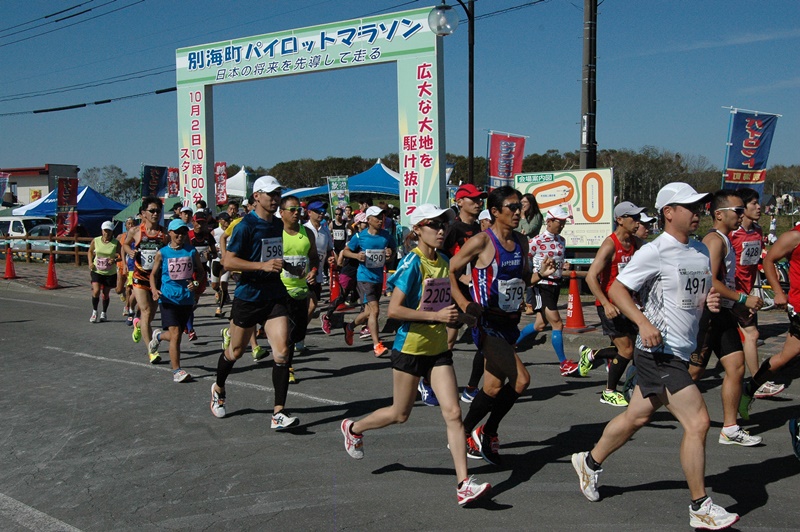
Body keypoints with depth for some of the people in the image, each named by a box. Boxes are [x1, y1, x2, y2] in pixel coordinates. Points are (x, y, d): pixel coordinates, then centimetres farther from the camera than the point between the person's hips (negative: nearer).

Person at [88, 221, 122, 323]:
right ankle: (94, 312, 7)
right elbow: (90, 251, 12)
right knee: (96, 291, -13)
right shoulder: (95, 241, -4)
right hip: (97, 271, 0)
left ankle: (104, 313, 30)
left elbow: (120, 256, -4)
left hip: (110, 273, 0)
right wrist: (90, 262, -2)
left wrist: (115, 260, -25)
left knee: (105, 293, 9)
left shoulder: (116, 243, -9)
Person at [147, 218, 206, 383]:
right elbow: (153, 274, 8)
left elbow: (201, 272, 11)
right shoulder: (162, 253, 0)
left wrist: (196, 283, -9)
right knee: (175, 333, -12)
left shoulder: (192, 252, 3)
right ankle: (176, 370, -4)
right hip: (168, 299, -3)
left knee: (176, 334, 15)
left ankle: (159, 335, 50)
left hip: (187, 299, 3)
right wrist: (154, 289, -9)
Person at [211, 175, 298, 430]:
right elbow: (228, 261, -19)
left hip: (275, 295, 5)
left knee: (282, 352, -9)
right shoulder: (246, 225, -13)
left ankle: (278, 413, -6)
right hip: (248, 296, -5)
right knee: (235, 351, 12)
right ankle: (218, 388, 43)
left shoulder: (278, 224, 9)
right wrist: (263, 266, -26)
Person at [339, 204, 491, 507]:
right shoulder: (412, 263, -15)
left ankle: (463, 485, -2)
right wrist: (436, 316, -25)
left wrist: (454, 316, 5)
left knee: (453, 413, -4)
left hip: (438, 349, 6)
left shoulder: (443, 263, 6)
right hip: (410, 348, -6)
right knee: (400, 414, 11)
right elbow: (394, 310, -22)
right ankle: (353, 428, 38)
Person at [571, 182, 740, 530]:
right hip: (658, 353, -8)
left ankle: (589, 463, 36)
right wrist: (644, 322, -25)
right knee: (698, 422, -10)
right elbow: (616, 289, -12)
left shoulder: (701, 251, 13)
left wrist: (711, 301, 0)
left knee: (635, 417, 17)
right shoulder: (654, 252, -13)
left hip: (680, 352, 8)